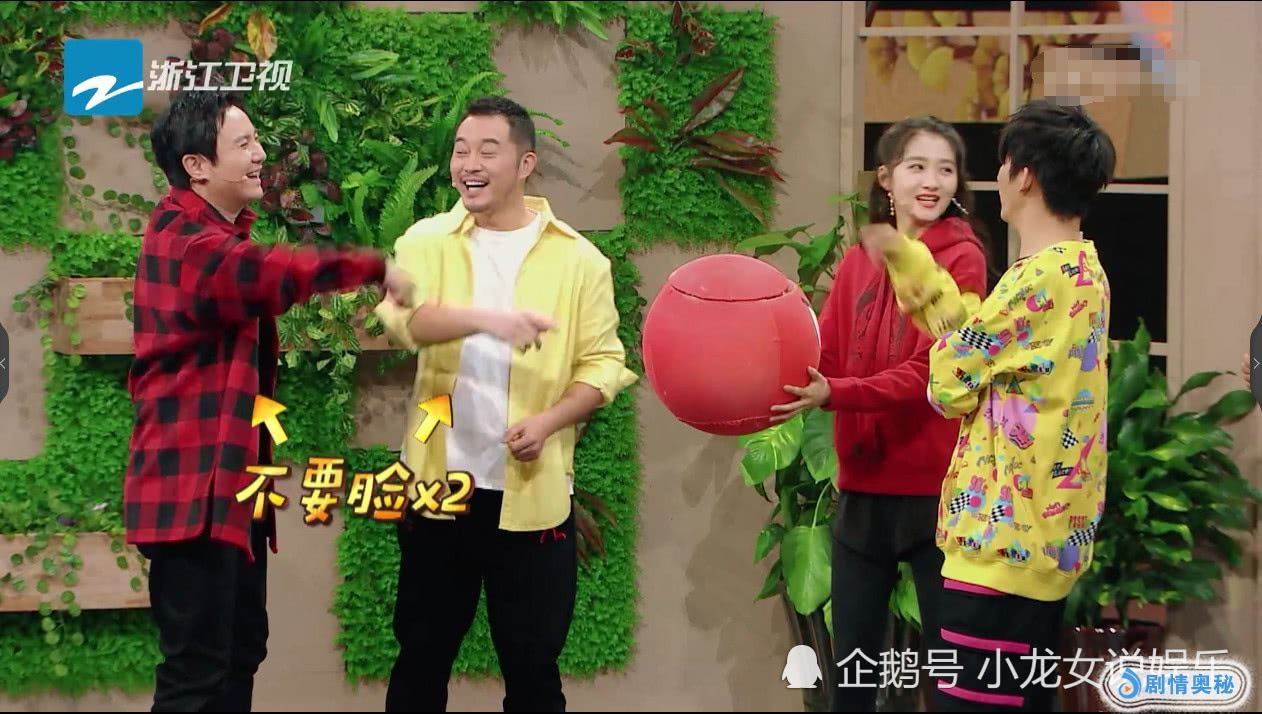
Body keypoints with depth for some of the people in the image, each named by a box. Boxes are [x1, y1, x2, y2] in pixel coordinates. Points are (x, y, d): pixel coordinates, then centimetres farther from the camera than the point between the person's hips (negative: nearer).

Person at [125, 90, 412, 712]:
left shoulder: (213, 236, 18)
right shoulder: (184, 238, -18)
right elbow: (271, 274, -36)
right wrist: (375, 269, -29)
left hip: (228, 483, 11)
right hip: (194, 484, -11)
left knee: (240, 650, 15)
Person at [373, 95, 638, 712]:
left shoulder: (577, 258, 1)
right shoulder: (426, 242, 1)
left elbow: (603, 362, 0)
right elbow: (400, 316, -19)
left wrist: (549, 420, -19)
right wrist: (485, 319, -36)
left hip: (533, 493, -1)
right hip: (439, 484, 1)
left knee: (532, 663, 8)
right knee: (422, 655, 11)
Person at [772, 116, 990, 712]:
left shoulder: (962, 259, -8)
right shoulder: (857, 262, 9)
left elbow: (930, 373, -17)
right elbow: (823, 359, 4)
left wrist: (832, 394, -28)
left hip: (934, 489, -5)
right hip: (862, 488, 5)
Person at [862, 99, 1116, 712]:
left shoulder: (1041, 278, -18)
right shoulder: (1082, 269, 13)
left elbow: (952, 383, -11)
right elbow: (981, 336, 23)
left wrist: (947, 341, 10)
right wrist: (908, 260, 25)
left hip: (1005, 538, -10)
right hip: (1048, 537, 10)